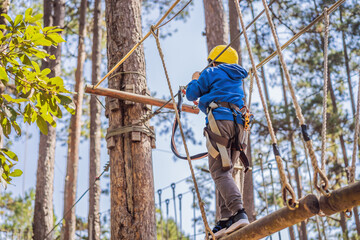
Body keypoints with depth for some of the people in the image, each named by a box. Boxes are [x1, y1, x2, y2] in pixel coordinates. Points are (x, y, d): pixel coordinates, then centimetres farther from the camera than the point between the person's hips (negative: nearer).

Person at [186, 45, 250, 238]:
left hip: (219, 121, -7)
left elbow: (192, 94, 14)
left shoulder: (212, 73, 9)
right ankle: (226, 221, -4)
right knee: (225, 172, 6)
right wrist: (201, 103, 52)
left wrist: (195, 80, 33)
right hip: (239, 124, 7)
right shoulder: (238, 79, 31)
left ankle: (239, 213, -32)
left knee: (220, 172, -14)